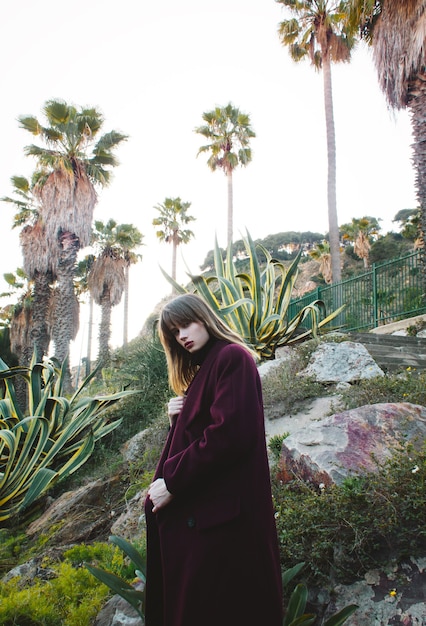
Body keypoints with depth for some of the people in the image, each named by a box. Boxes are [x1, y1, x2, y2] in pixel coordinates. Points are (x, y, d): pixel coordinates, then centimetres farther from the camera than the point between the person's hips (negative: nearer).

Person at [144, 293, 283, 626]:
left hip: (218, 512, -9)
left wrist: (171, 482, -15)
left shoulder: (233, 357, -10)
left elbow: (229, 435, -20)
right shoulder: (201, 369, 18)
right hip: (191, 509, 9)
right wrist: (179, 416, 1)